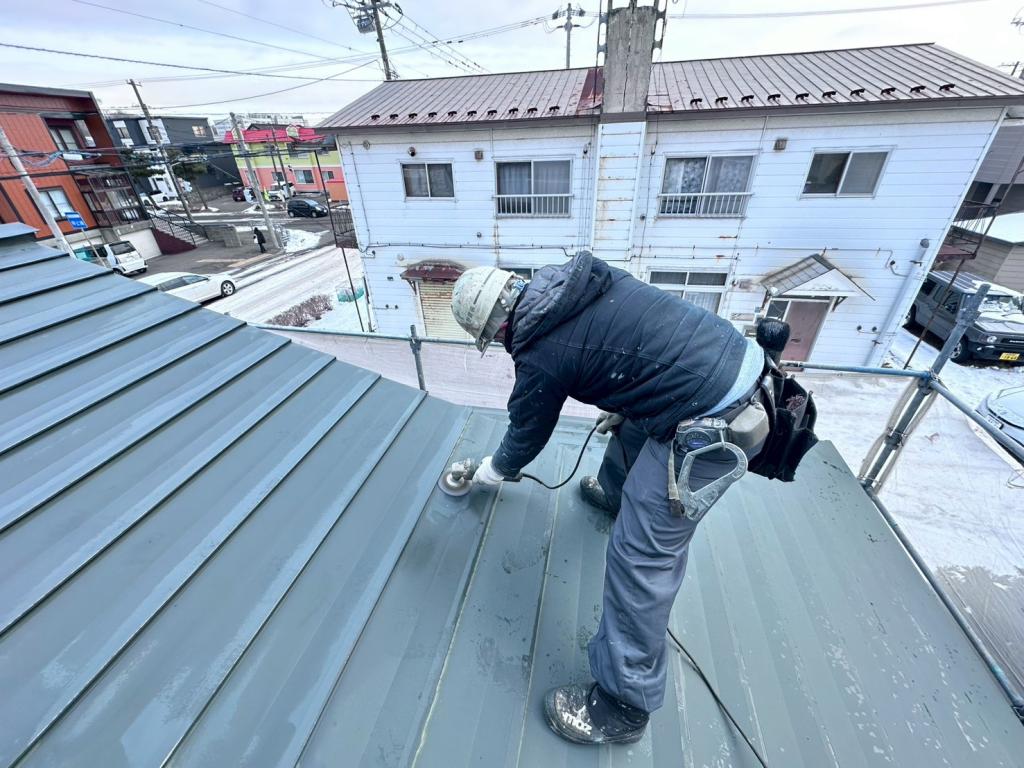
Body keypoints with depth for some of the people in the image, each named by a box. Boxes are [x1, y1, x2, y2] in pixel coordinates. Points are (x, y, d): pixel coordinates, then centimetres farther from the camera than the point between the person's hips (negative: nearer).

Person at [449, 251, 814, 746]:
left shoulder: (540, 356, -14)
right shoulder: (577, 278, 7)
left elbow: (525, 436, 3)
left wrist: (490, 472, 24)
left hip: (713, 423, -10)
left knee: (640, 555, -1)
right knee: (629, 426, 32)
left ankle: (626, 704, 18)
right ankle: (615, 491, 62)